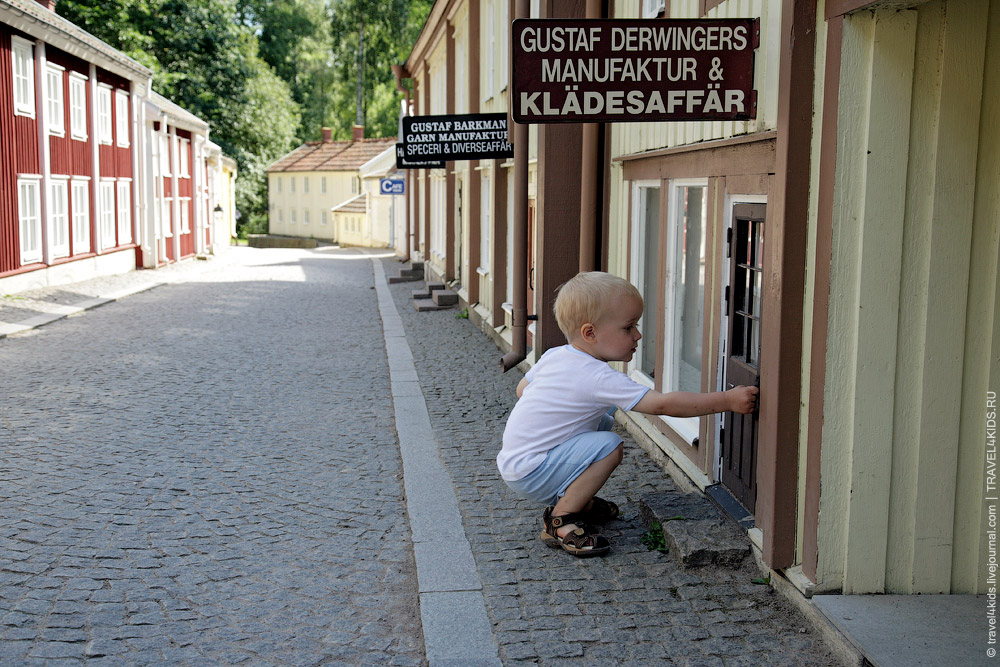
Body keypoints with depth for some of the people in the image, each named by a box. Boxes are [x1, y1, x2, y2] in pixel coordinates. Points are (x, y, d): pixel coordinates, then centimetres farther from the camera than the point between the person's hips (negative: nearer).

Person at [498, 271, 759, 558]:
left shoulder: (554, 356, 3)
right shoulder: (599, 379, -24)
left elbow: (522, 388, 19)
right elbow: (662, 404, -28)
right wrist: (727, 400, -26)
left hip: (514, 455, 9)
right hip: (529, 474, -9)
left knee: (603, 422, 17)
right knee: (608, 446, -23)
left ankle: (566, 500, 19)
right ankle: (560, 522, -12)